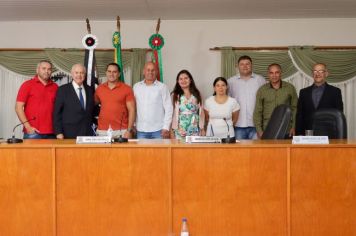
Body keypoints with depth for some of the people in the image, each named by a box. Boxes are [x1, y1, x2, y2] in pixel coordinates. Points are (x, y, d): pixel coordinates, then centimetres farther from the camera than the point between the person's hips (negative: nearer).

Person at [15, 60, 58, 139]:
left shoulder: (55, 87, 10)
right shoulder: (27, 85, 2)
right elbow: (18, 107, -2)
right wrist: (27, 126, -10)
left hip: (51, 133, 3)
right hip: (33, 132, -2)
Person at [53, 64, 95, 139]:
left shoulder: (89, 90, 12)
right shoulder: (63, 90, 0)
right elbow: (57, 113, -2)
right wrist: (58, 132, -9)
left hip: (88, 134, 3)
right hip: (69, 134, -3)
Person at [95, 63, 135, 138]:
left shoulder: (127, 89, 0)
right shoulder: (99, 88, 9)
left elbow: (131, 110, -3)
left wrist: (129, 130, -11)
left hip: (121, 131, -3)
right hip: (102, 131, 3)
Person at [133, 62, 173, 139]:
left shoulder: (162, 87, 0)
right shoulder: (136, 87, 9)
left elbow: (168, 108, -2)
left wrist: (166, 128, -8)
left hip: (158, 130, -2)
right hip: (141, 130, 2)